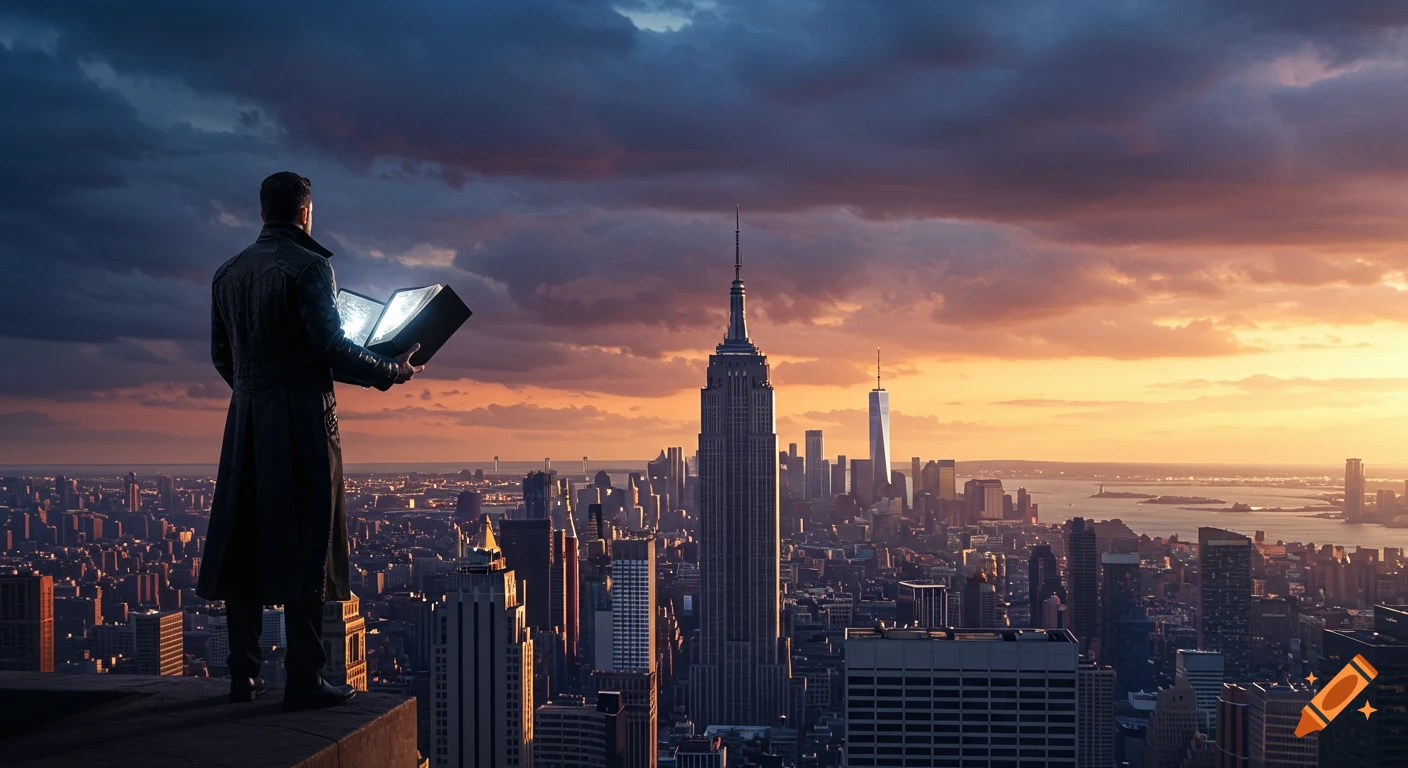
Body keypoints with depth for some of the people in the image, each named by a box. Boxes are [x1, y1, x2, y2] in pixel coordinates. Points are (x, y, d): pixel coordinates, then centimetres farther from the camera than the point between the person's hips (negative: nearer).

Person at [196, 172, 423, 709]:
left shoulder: (229, 273, 12)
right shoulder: (309, 265, -8)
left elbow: (221, 354, 16)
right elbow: (331, 347, -15)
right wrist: (390, 372, -3)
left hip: (247, 421, 7)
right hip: (302, 420, -6)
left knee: (245, 544, 10)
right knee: (304, 545, -3)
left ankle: (244, 676, 15)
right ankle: (303, 681, -2)